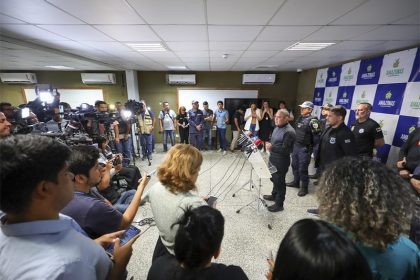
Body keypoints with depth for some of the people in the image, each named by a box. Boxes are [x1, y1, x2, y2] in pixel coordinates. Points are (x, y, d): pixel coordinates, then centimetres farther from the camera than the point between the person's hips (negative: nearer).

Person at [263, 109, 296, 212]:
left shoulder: (289, 132, -23)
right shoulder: (277, 127, 7)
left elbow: (285, 149, -25)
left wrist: (272, 147, -23)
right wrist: (269, 145, 10)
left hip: (281, 162, -9)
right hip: (273, 159, 9)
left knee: (279, 181, 6)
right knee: (274, 178, 23)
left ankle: (279, 204, 23)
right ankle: (274, 195, 44)